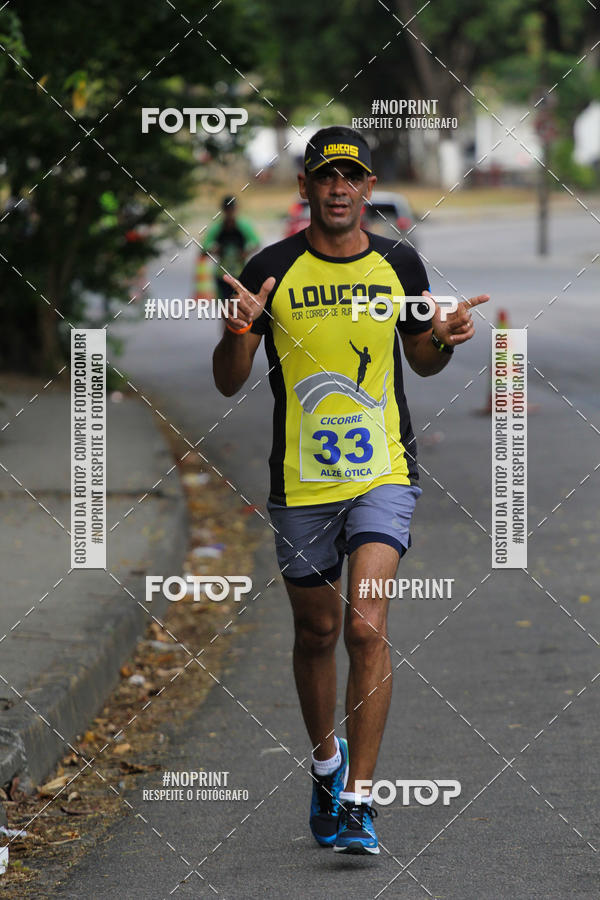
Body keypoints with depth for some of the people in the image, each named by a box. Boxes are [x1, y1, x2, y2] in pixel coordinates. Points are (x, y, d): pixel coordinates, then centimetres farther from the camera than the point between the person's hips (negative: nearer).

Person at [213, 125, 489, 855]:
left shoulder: (399, 264, 4)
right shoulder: (271, 271, -3)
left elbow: (421, 360, 19)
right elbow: (229, 383, 1)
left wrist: (446, 338, -3)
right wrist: (240, 333, -19)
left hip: (384, 473, 0)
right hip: (300, 483, 0)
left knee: (366, 627, -15)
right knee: (317, 632, 12)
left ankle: (357, 800, -14)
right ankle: (325, 761, 38)